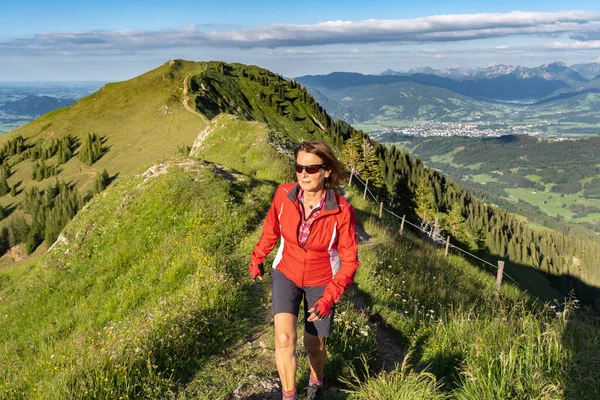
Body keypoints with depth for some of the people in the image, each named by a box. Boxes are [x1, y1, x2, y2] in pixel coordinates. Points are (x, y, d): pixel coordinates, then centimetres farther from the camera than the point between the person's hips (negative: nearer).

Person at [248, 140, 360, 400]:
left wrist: (329, 298, -26)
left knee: (314, 345, 14)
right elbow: (271, 229, 1)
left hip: (321, 282, -1)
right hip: (286, 274, 2)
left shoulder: (342, 210, -27)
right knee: (284, 339, -16)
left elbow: (349, 261, -18)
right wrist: (257, 259, 14)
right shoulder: (284, 194, -20)